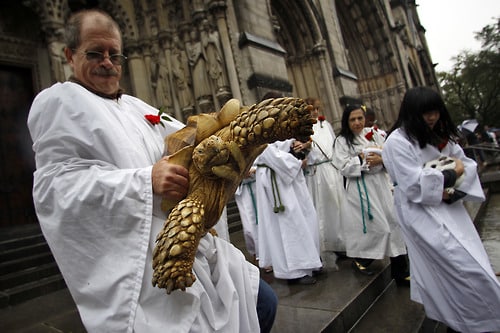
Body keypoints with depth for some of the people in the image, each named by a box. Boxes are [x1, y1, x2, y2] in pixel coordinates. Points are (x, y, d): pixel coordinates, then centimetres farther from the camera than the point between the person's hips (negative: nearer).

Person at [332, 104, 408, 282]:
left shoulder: (373, 134, 10)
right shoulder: (342, 140, -2)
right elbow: (344, 167, -10)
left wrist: (381, 160, -13)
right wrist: (364, 160, -15)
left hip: (380, 184, 5)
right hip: (360, 187, -5)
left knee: (392, 222, 6)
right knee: (369, 224, -2)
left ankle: (399, 269, 19)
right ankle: (361, 259, 23)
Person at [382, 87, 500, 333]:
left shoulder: (441, 135, 12)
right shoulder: (397, 142, -14)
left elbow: (468, 165, 8)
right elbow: (414, 185, -20)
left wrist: (453, 190, -12)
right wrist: (451, 174, -7)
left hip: (450, 207, 8)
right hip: (422, 212, -8)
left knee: (475, 263, 13)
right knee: (467, 270, -9)